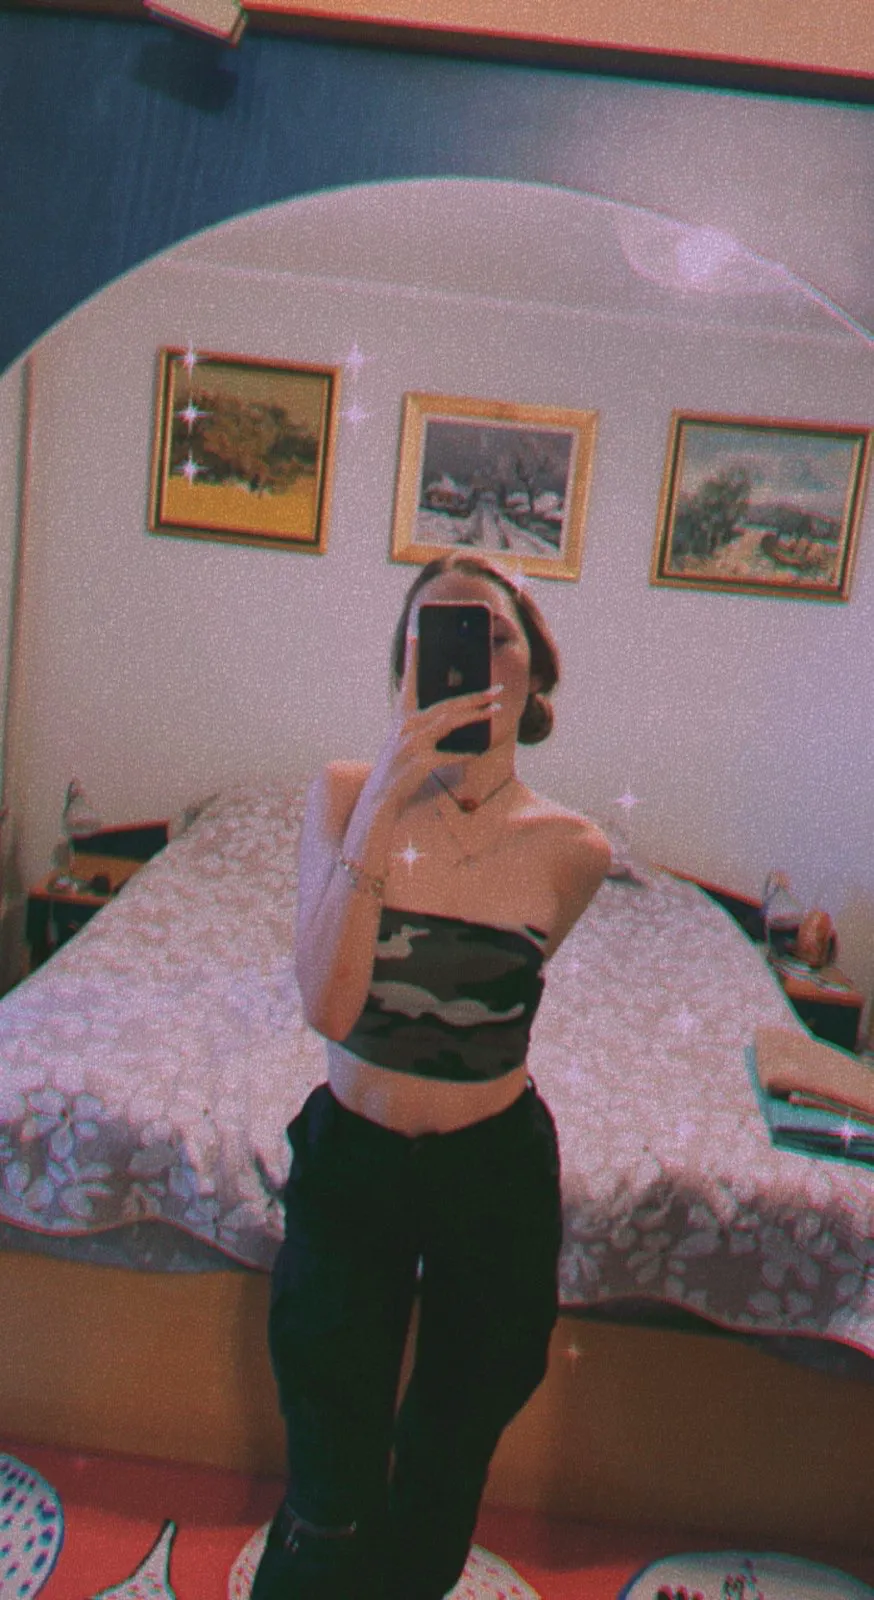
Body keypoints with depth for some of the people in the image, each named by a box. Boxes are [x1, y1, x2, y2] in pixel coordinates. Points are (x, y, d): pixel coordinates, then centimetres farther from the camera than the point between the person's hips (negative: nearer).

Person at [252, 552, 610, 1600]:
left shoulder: (571, 850, -11)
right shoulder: (344, 794, -13)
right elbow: (326, 1006, -25)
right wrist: (386, 795, -31)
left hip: (496, 1170, 1)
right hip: (349, 1158, -1)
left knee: (443, 1475, 22)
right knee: (327, 1510, 7)